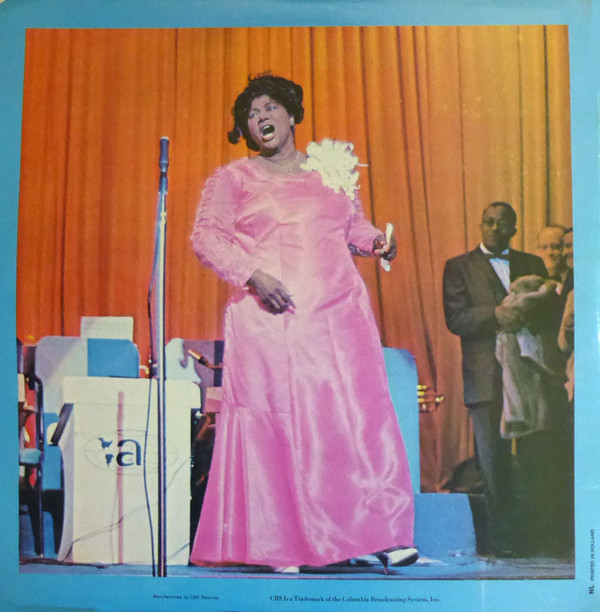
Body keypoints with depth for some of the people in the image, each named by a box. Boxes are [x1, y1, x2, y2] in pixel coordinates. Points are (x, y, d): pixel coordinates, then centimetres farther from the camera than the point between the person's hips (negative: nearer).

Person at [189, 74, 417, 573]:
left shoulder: (331, 168, 19)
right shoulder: (234, 178, 10)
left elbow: (354, 225, 26)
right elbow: (206, 237, 1)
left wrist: (377, 242, 3)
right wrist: (253, 275, -13)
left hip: (337, 315, 3)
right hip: (270, 320, -2)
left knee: (354, 415, -2)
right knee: (275, 424, -4)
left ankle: (380, 536, 5)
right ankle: (282, 545, 4)